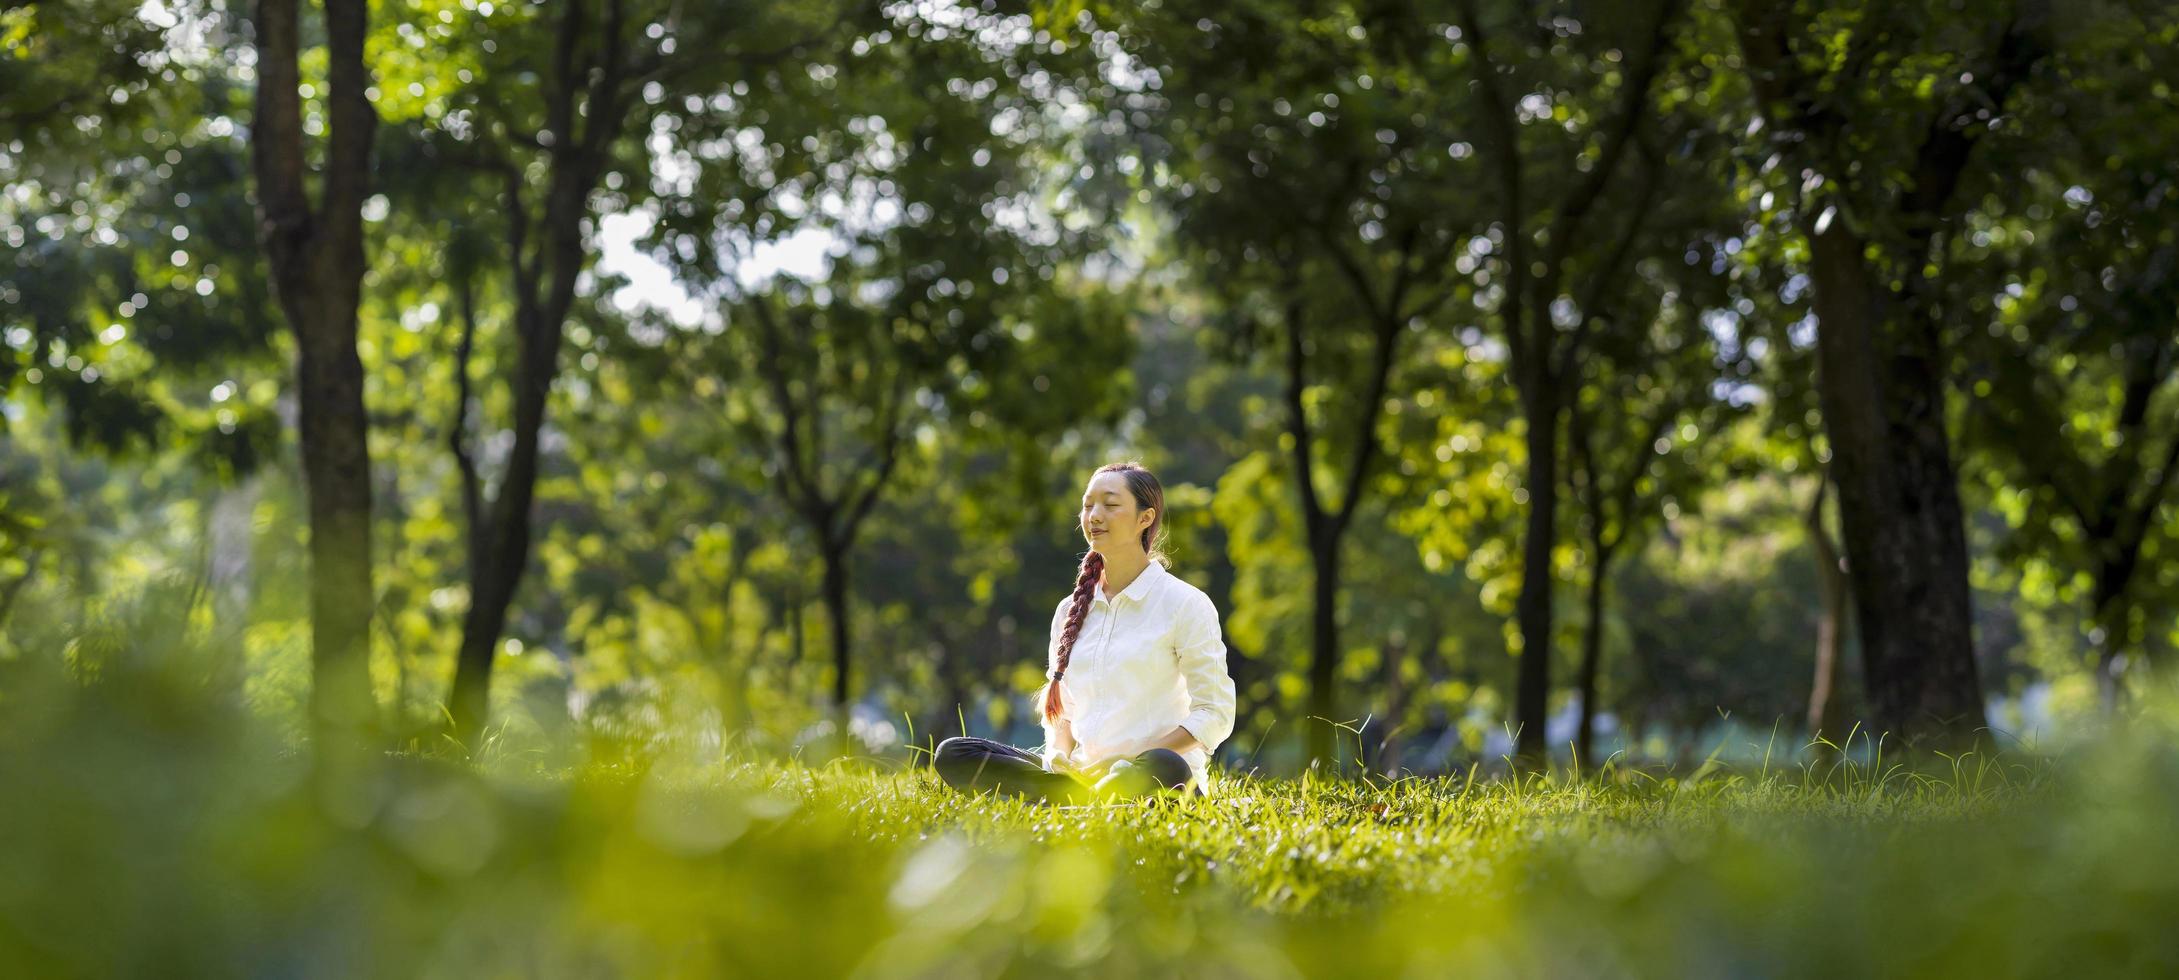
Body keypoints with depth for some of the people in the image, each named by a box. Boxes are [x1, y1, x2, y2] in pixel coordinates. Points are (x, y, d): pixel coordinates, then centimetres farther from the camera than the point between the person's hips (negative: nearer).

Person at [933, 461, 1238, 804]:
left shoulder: (1185, 603, -1)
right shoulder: (1071, 609, 16)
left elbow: (1215, 713, -4)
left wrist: (1134, 762, -16)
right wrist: (1059, 754, -3)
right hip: (1084, 771, 5)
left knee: (1163, 769, -43)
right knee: (952, 755, -14)